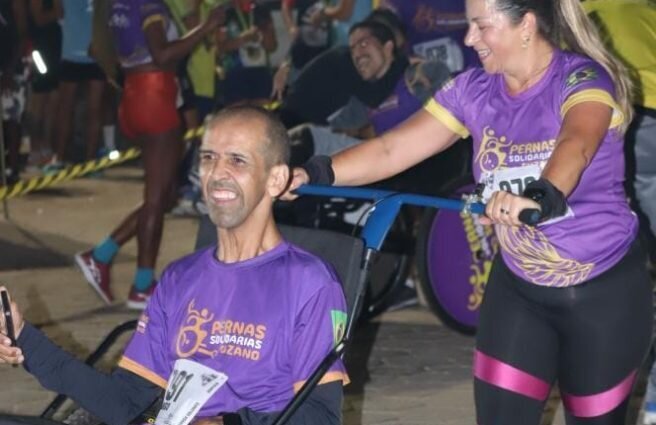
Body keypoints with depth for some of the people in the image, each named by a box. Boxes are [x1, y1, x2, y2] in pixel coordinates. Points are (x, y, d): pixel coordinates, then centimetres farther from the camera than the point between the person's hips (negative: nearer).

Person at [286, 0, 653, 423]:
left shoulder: (583, 79, -19)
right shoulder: (474, 90, -3)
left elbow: (576, 145, -40)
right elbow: (392, 148, -7)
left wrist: (541, 196, -61)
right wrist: (316, 173, -23)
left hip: (604, 290, -4)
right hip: (518, 287, 5)